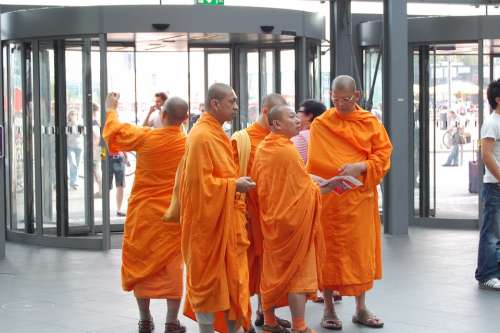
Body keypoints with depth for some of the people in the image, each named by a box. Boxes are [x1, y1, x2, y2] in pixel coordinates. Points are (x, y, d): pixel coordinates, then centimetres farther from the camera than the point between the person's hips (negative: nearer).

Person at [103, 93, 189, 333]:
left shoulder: (145, 137, -11)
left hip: (143, 214, 0)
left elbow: (114, 131, 8)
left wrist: (112, 109, 25)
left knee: (141, 264, 12)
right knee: (172, 267, 5)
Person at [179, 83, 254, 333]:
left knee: (228, 277, 12)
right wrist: (234, 185, -16)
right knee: (209, 278, -2)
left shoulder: (215, 133, 13)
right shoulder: (202, 136, -17)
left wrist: (236, 184, 8)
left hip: (225, 218, 10)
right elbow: (200, 181, -21)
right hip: (209, 220, -10)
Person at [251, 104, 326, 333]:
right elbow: (305, 188, -14)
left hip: (271, 218, 7)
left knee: (273, 270, 14)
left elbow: (258, 186, 10)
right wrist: (321, 188, 4)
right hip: (294, 217, -7)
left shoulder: (262, 150, 4)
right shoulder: (288, 151, -18)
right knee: (297, 271, -1)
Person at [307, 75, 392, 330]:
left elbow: (383, 155, 0)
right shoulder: (320, 125, 1)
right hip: (328, 197, -1)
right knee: (329, 252, 3)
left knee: (360, 251, 7)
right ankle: (328, 309, 12)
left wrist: (360, 167, -16)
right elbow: (314, 163, 1)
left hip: (360, 197, 1)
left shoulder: (370, 123, 4)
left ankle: (361, 309, 17)